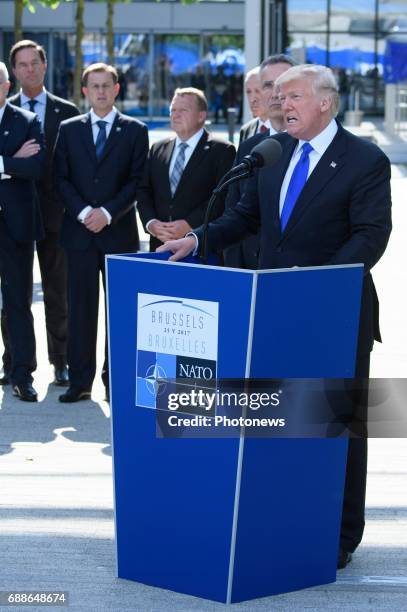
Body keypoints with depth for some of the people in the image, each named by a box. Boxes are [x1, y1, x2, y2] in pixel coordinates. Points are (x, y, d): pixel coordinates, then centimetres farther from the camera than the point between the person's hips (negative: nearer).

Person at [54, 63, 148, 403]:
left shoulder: (135, 130, 5)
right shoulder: (69, 129, 10)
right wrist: (83, 212, -9)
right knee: (80, 307, 1)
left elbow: (138, 180, -1)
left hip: (119, 231, -1)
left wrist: (107, 213, -12)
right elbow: (61, 178, 5)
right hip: (79, 230, 1)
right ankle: (80, 381, 5)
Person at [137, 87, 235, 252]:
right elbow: (143, 192, 13)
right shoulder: (158, 149, 16)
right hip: (161, 244, 4)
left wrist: (189, 225, -17)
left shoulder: (221, 150, -1)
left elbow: (222, 197, -10)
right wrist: (150, 223, -5)